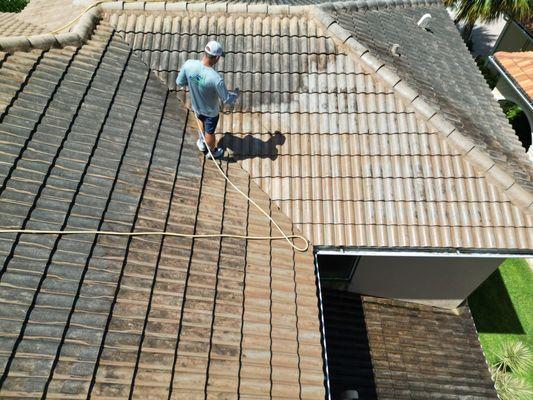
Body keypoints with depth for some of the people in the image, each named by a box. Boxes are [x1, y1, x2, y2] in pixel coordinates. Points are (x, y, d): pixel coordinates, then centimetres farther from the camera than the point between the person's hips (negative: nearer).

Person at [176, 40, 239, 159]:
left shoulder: (188, 64, -27)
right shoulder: (216, 79, -39)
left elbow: (180, 83, -9)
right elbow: (227, 99, -25)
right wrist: (236, 94, -2)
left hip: (196, 106, 5)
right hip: (211, 111, -4)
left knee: (203, 122, 36)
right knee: (210, 132, 23)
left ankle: (202, 144, 62)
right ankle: (212, 152, 53)